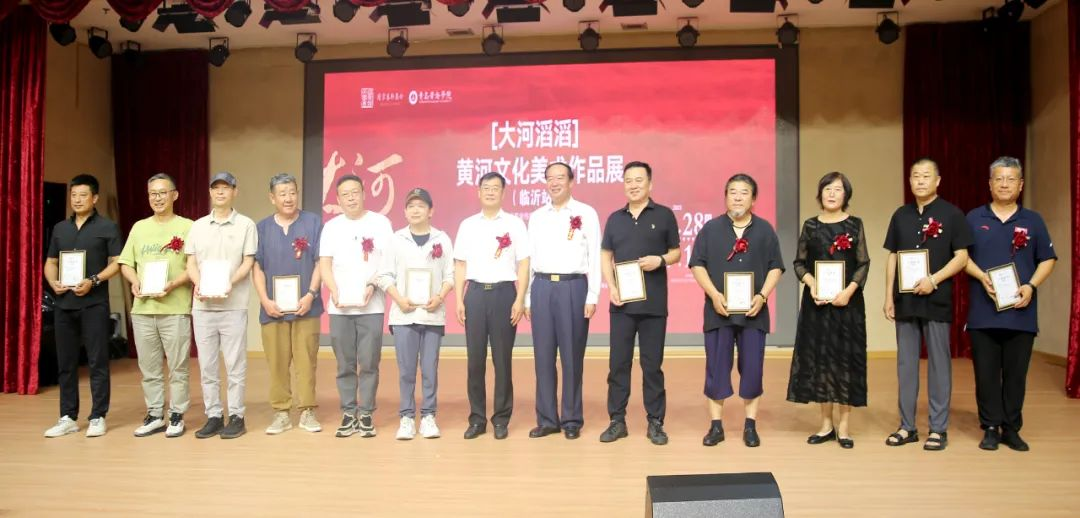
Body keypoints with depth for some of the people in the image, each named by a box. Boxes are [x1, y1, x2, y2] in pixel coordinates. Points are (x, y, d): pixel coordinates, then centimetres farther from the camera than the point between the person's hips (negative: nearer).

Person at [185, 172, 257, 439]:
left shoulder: (246, 225, 2)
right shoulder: (197, 226, 12)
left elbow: (248, 263, -4)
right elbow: (191, 263, 9)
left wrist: (229, 284, -20)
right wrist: (198, 285, -10)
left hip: (233, 306, -4)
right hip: (202, 306, 4)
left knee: (235, 365, 0)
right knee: (207, 366, 8)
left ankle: (236, 417, 9)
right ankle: (213, 416, 17)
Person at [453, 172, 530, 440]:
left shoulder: (514, 224, 3)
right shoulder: (467, 225, 9)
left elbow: (523, 264, 0)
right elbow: (460, 265, 10)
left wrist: (519, 300, -7)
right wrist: (459, 300, 2)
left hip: (504, 292, -2)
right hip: (475, 294, 2)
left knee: (502, 359, 3)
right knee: (475, 359, 4)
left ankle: (501, 418, 13)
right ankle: (477, 418, 15)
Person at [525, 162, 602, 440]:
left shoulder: (586, 213, 2)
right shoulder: (536, 217, 13)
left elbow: (595, 257, -2)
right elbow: (529, 258, 13)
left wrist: (592, 296, -8)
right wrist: (526, 298, 9)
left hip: (573, 286, -3)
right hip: (542, 287, 3)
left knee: (572, 356, 2)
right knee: (543, 355, 6)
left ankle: (572, 420, 14)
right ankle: (546, 419, 16)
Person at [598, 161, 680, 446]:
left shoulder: (664, 215, 3)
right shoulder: (615, 219, 10)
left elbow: (676, 252, 7)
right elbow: (606, 256, 11)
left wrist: (660, 260, -15)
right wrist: (611, 287, -4)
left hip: (654, 303, -2)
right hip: (622, 302, 2)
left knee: (652, 364, 5)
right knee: (618, 363, 5)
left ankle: (655, 422, 14)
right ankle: (617, 420, 15)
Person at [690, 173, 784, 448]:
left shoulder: (765, 230, 7)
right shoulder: (711, 228, 5)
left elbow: (775, 267, 6)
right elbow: (697, 264, 1)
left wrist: (762, 296, -8)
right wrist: (714, 295, -10)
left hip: (753, 311, 1)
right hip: (718, 310, 0)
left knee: (752, 368, 5)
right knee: (717, 367, 4)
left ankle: (750, 425, 17)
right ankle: (716, 425, 14)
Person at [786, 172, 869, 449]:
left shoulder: (855, 224, 3)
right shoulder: (810, 225, 6)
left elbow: (863, 263, -1)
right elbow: (799, 263, 6)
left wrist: (849, 290, -15)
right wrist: (811, 283, -12)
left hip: (847, 300, -1)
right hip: (817, 301, 2)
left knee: (846, 358, 1)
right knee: (819, 358, 4)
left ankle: (843, 425, 10)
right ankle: (826, 423, 15)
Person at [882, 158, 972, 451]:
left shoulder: (951, 214, -1)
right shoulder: (901, 215, 10)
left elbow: (962, 257, -4)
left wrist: (934, 280, -17)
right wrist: (888, 296, 6)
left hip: (936, 299, -4)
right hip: (905, 299, 4)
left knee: (939, 363, 3)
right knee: (906, 363, 8)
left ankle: (939, 429, 11)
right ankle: (907, 426, 16)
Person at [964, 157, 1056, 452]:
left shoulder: (1033, 220, 8)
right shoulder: (974, 218, 5)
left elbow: (1047, 259, 8)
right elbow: (962, 256, 5)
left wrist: (1032, 286, -9)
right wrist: (982, 277, -12)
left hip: (1021, 312, 1)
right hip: (983, 311, -1)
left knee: (1016, 374, 6)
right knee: (986, 372, 3)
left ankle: (1012, 429, 17)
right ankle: (991, 427, 13)